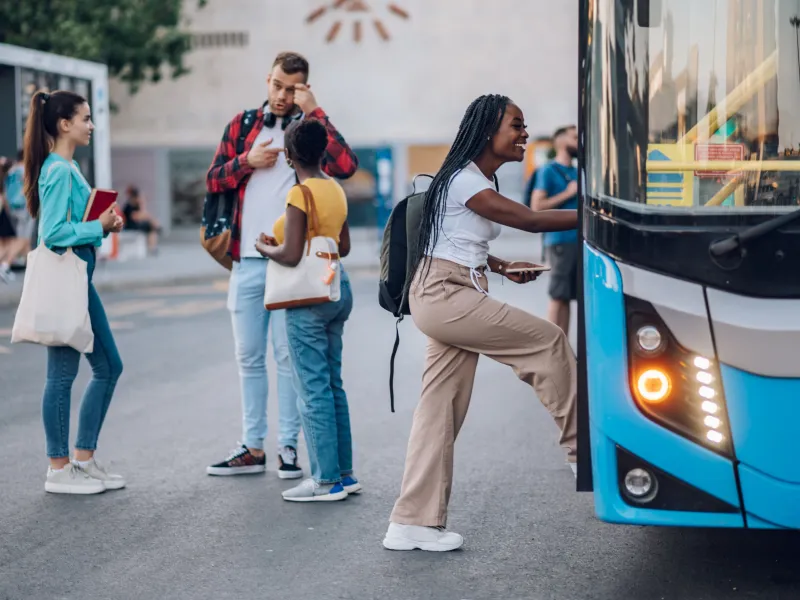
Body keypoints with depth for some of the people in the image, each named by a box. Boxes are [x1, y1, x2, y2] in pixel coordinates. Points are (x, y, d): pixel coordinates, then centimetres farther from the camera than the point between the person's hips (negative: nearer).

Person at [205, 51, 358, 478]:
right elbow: (214, 180, 11)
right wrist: (247, 161, -6)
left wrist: (313, 111, -14)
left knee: (289, 355, -1)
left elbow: (345, 166, -16)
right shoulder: (243, 126, 12)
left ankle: (288, 447, 6)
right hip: (247, 261, 4)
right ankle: (252, 448, 16)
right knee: (248, 357, 8)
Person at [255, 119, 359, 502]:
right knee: (333, 385, 14)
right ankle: (344, 473, 18)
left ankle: (326, 480, -1)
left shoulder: (300, 194, -15)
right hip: (338, 288, 8)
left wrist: (264, 247, 0)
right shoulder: (336, 191, 10)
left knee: (313, 388, -3)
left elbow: (290, 255, -19)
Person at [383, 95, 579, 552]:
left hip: (449, 299, 10)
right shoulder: (465, 181, -14)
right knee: (548, 340, -8)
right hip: (444, 295, -10)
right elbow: (530, 221, -17)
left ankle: (414, 523, 6)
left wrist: (504, 268, 9)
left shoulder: (480, 180, 16)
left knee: (443, 408, 5)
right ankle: (583, 448, 2)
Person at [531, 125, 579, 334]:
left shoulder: (576, 173, 19)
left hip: (579, 240, 7)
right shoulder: (548, 171, -2)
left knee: (568, 297, 6)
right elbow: (537, 206, -11)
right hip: (560, 241, -7)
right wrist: (568, 193, -11)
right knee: (558, 297, -7)